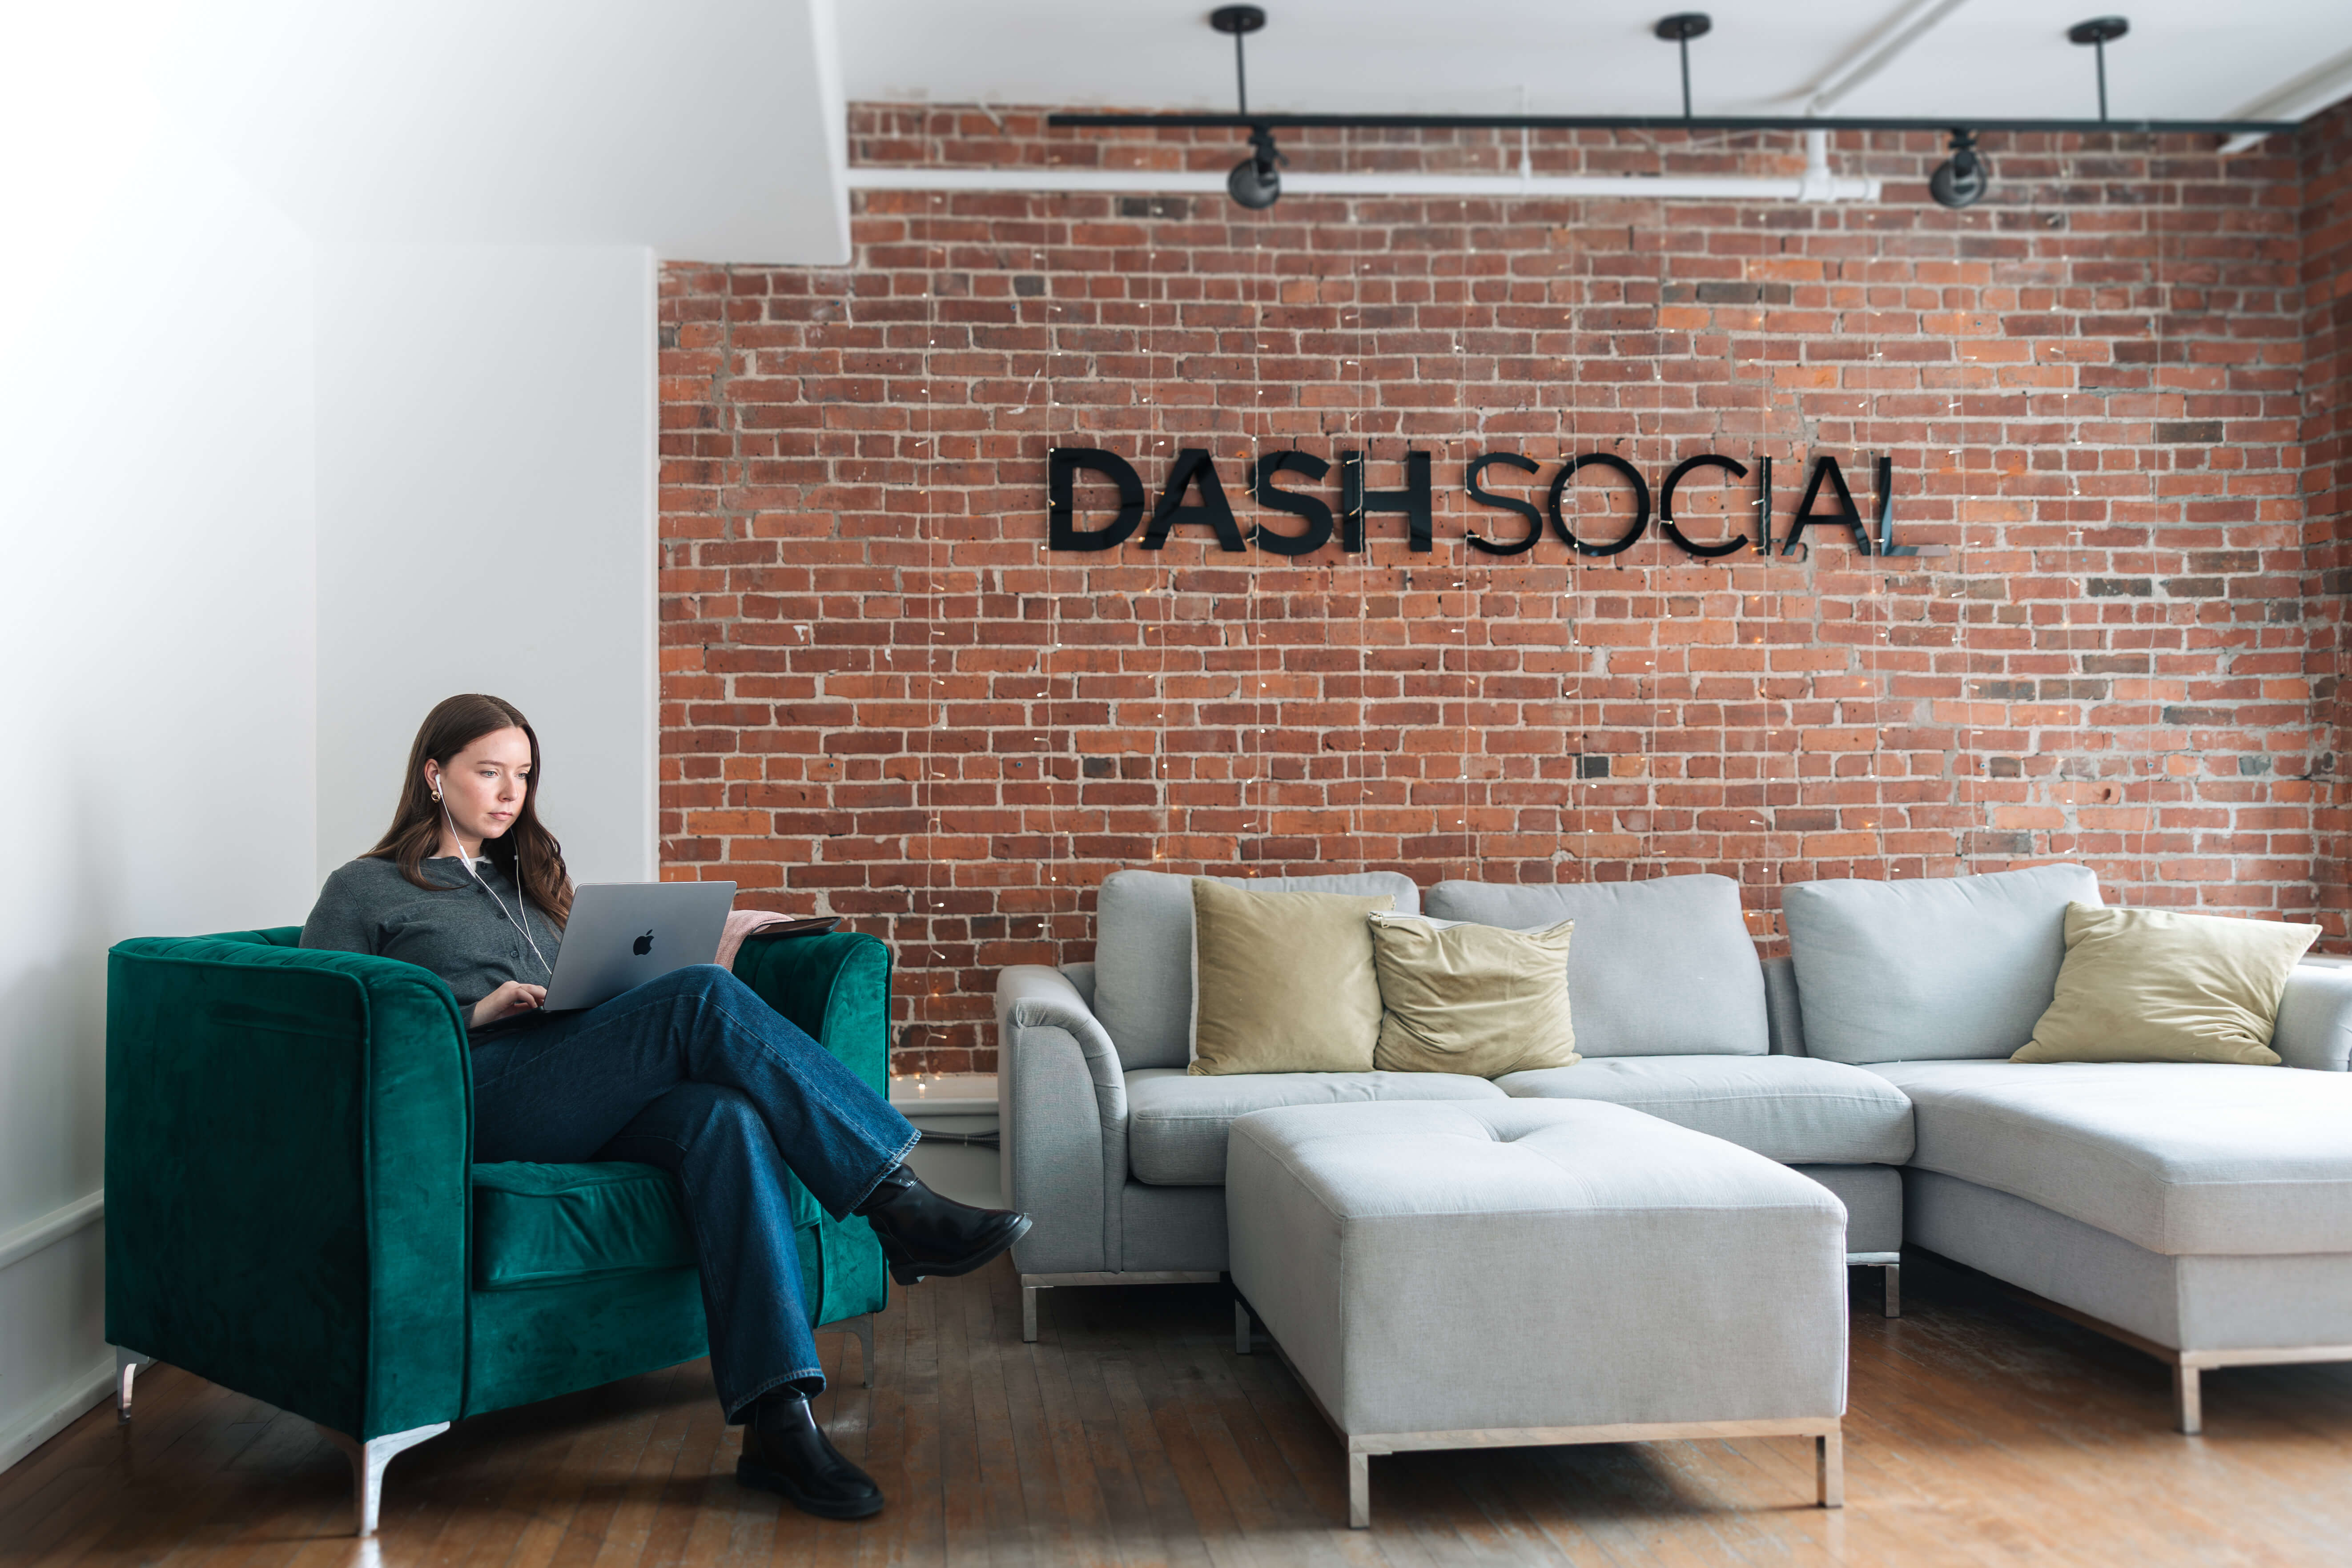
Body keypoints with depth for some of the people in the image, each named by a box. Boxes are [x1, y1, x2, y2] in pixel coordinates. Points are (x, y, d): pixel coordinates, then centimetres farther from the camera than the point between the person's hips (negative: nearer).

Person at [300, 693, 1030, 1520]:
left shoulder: (527, 876, 32)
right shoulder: (363, 892, 15)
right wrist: (478, 1013, -8)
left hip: (577, 1104, 5)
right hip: (474, 1100, -5)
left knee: (724, 1118, -32)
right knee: (705, 997, -29)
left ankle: (779, 1423, -42)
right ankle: (902, 1207, -30)